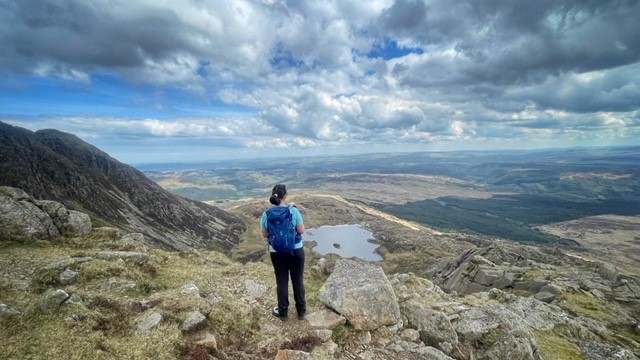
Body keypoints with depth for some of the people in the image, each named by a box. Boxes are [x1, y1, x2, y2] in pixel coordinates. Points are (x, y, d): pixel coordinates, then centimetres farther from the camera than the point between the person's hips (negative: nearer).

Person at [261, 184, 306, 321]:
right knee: (298, 280, 14)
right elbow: (302, 231, -11)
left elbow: (265, 235, 0)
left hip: (277, 252, 1)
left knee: (281, 281, 16)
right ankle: (301, 311, 28)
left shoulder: (266, 214, -9)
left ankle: (283, 312, 30)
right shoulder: (293, 211, -16)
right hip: (296, 250, -1)